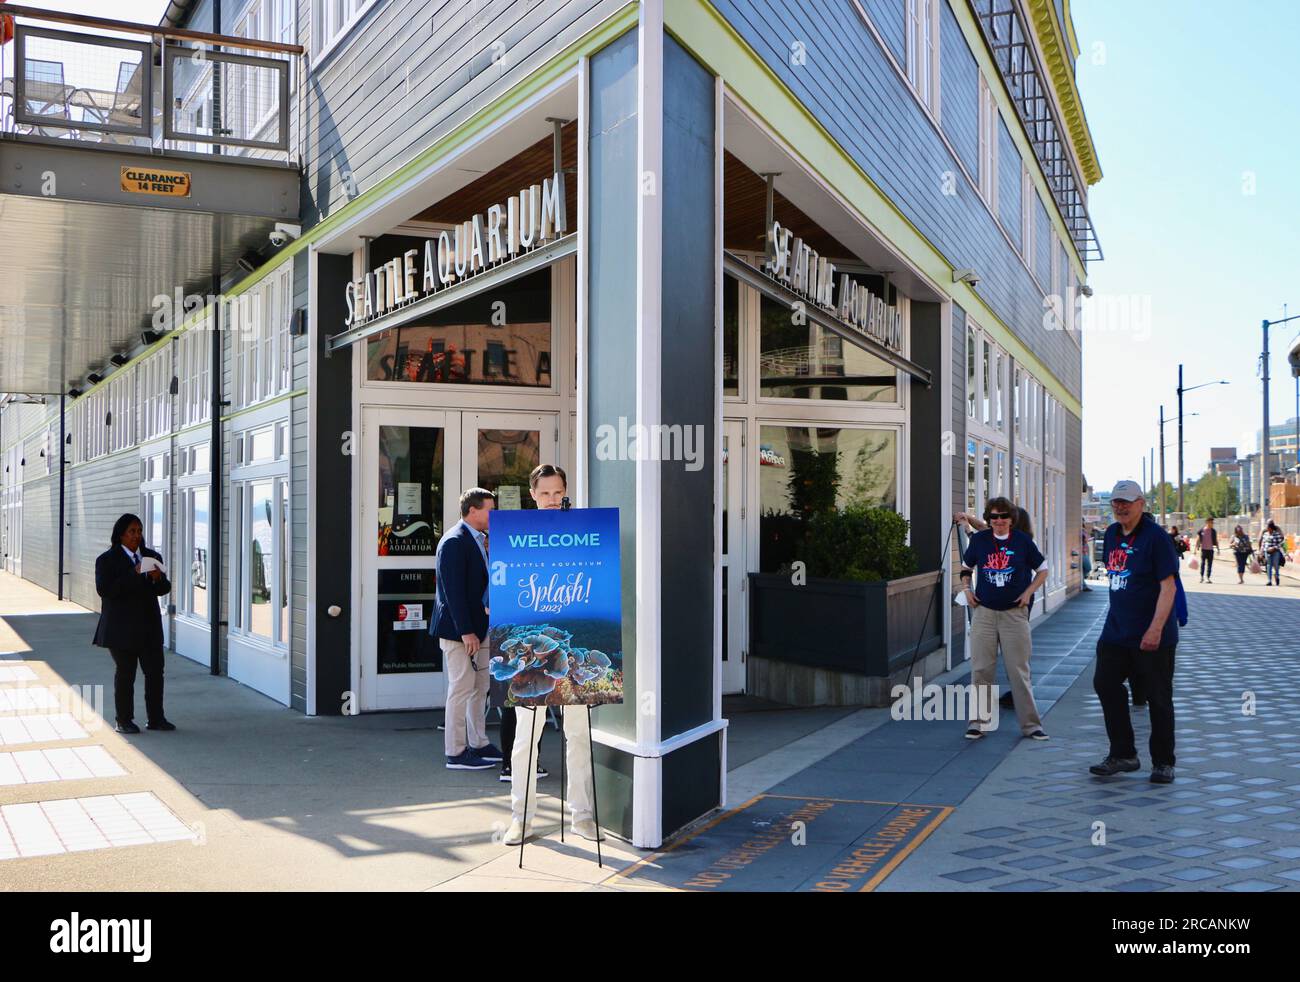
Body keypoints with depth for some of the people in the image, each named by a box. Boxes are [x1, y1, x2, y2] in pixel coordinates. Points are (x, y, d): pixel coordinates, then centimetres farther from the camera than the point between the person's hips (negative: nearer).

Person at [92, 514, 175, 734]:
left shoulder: (152, 557, 10)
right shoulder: (107, 560, -4)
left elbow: (164, 589, 10)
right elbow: (104, 590, -17)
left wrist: (158, 579, -13)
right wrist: (134, 574, -24)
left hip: (149, 626, 5)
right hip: (122, 628, -4)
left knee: (155, 672, 4)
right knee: (125, 674, 3)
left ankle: (155, 718, 13)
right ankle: (124, 721, 13)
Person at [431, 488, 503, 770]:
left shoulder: (481, 539, 13)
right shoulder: (454, 542, -16)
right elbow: (453, 590, -21)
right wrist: (466, 631, -22)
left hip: (479, 628, 9)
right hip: (458, 630, -9)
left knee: (480, 688, 15)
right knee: (461, 689, -3)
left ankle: (478, 744, 25)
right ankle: (456, 754, 5)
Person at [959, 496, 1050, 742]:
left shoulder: (1022, 540, -2)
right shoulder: (979, 540, 2)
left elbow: (1042, 569, 8)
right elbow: (966, 567, 18)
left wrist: (1028, 592, -4)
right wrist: (967, 589, 4)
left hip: (1014, 613, -2)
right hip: (984, 612, 2)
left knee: (1019, 670, 1)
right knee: (980, 669, 2)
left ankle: (1030, 724, 10)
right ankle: (978, 722, 11)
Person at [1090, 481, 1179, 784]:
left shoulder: (1156, 537, -14)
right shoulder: (1112, 534, 10)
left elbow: (1168, 586, -19)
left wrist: (1156, 628, -26)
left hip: (1152, 636, -7)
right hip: (1116, 631, 7)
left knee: (1158, 698, 3)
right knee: (1105, 684, 4)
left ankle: (1163, 763, 15)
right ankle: (1123, 754, 16)